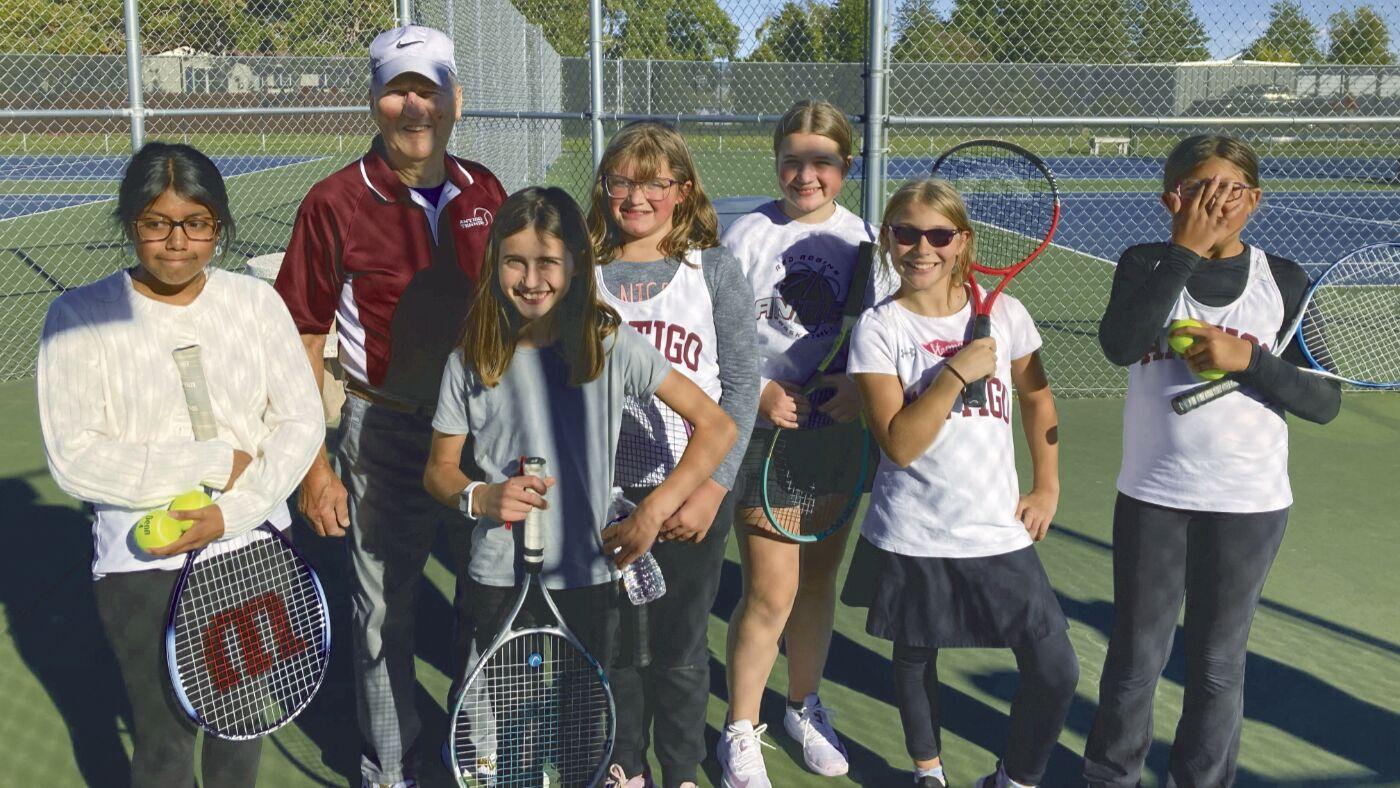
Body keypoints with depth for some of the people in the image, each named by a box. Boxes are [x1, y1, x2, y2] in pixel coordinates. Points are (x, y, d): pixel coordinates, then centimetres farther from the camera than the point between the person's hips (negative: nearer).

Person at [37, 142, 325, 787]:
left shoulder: (256, 301, -2)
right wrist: (218, 463, -17)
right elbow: (74, 459, -16)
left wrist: (234, 512, -17)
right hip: (143, 564, -3)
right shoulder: (80, 317, -10)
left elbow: (302, 419, -4)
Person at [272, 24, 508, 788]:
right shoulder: (335, 203, -9)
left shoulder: (485, 193, 3)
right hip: (385, 433, -4)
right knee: (383, 615, 10)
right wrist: (313, 466, -10)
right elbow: (302, 344, -7)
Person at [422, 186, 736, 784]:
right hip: (498, 578, 1)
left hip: (587, 576, -1)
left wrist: (653, 512, -15)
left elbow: (717, 427, -6)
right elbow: (439, 469, 8)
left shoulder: (612, 346, -6)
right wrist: (478, 498, -14)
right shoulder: (471, 362, -1)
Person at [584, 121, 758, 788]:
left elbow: (741, 385, -4)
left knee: (681, 650, 10)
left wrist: (713, 487, -11)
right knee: (616, 642, 14)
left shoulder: (716, 271, -3)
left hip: (694, 491, -1)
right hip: (605, 490, 2)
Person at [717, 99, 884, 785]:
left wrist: (864, 388, -10)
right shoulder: (748, 235, -6)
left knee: (819, 577, 15)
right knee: (771, 592, -4)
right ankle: (740, 731, 16)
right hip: (764, 428, -4)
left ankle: (804, 707, 36)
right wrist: (761, 393, -18)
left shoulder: (863, 238, 5)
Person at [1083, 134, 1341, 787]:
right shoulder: (1146, 265, -2)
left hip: (1248, 505, 0)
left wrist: (1247, 359, -21)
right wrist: (1184, 249, -22)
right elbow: (1119, 346, -23)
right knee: (1136, 656, 12)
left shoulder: (1284, 281, -1)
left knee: (1217, 663, 13)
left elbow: (1324, 401, -5)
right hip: (1152, 496, 0)